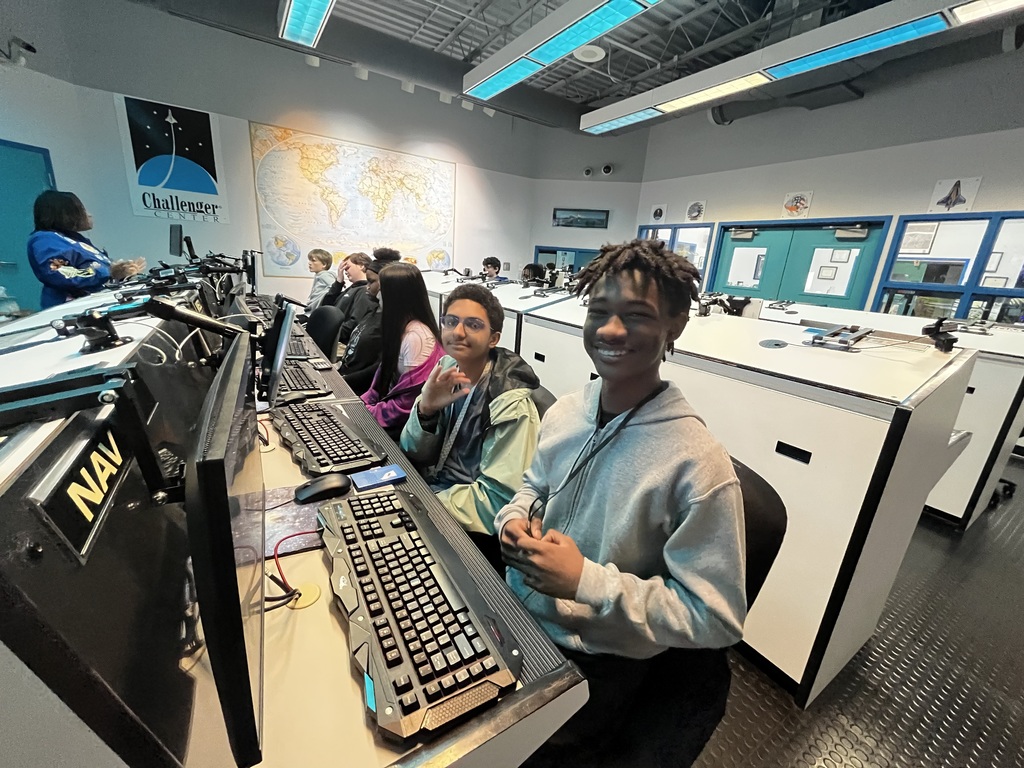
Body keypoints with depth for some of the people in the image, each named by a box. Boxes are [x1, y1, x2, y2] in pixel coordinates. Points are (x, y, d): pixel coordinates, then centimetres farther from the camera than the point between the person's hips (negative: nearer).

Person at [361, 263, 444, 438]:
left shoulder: (417, 337, -25)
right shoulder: (399, 327, 4)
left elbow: (409, 403, -23)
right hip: (390, 403, 8)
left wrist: (367, 414, -14)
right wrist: (362, 403, 2)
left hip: (406, 423, -8)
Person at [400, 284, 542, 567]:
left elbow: (498, 502, -22)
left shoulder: (510, 405, -23)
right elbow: (415, 455, -1)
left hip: (474, 534, -5)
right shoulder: (447, 372, -4)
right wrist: (425, 410, -20)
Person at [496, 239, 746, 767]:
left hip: (598, 661, -4)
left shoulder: (697, 464, -26)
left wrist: (586, 581, -26)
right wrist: (514, 519, -10)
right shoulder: (564, 411, -7)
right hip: (518, 609, 5)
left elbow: (716, 619, -20)